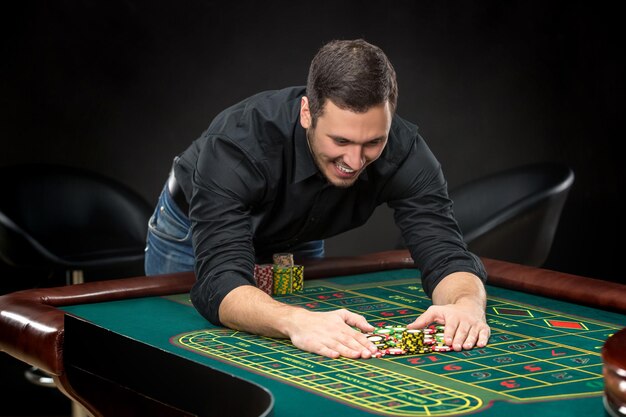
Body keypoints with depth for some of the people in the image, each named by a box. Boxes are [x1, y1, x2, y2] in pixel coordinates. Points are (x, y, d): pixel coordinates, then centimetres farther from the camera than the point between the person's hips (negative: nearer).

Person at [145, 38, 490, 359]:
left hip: (296, 241, 3)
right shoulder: (238, 141, -44)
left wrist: (467, 304, -59)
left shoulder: (402, 149, -32)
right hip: (193, 236, -3)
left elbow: (444, 252, -34)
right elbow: (219, 281, -54)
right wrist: (294, 320, -73)